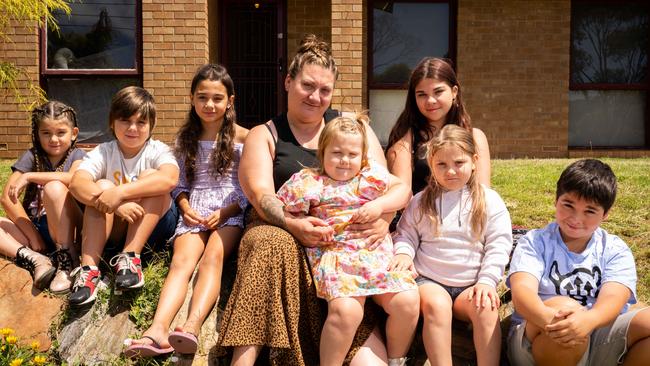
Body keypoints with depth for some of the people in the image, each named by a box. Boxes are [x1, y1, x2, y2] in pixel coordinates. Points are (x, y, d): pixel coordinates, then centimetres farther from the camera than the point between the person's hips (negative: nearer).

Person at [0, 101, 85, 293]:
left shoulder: (77, 155, 0)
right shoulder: (31, 156, 5)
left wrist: (29, 177, -22)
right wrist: (33, 237, -11)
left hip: (66, 228, -3)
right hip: (33, 227, 3)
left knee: (54, 188, -29)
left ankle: (67, 259, -25)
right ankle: (33, 259, -30)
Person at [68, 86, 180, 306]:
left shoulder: (157, 151, -8)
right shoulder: (104, 152, -2)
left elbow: (170, 179, -33)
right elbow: (77, 183, -22)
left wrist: (120, 192, -40)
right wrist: (116, 205, -38)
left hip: (154, 225, -2)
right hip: (114, 229, 2)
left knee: (150, 175, -24)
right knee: (102, 186, -23)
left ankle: (130, 258, -29)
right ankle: (89, 269, -31)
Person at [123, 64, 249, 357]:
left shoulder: (242, 137, 5)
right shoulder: (185, 138, 15)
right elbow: (179, 184, 17)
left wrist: (225, 212, -11)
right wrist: (186, 208, -4)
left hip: (230, 211, -2)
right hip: (194, 211, 2)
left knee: (212, 257, -31)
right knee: (181, 261, -25)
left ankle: (192, 325, -49)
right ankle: (158, 329, -45)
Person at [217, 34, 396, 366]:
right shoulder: (264, 135, 11)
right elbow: (260, 194, -6)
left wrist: (382, 219, -16)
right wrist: (293, 224, -28)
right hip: (279, 230, -1)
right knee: (274, 245, -36)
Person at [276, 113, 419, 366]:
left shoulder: (371, 175, 16)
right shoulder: (310, 182, 8)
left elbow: (403, 189, 14)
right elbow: (280, 208, 10)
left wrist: (379, 205, -3)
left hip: (379, 253, 4)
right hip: (336, 256, -3)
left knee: (407, 302, -12)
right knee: (345, 310, -28)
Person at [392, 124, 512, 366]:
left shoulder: (490, 201, 3)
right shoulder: (421, 202, 6)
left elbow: (498, 246, 1)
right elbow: (406, 234, 12)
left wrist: (487, 281, -10)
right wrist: (403, 252, -11)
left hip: (471, 284, 0)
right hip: (430, 281, 0)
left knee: (486, 307, -30)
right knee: (436, 304, -31)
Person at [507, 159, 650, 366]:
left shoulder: (615, 250, 8)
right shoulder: (534, 242, 3)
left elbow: (612, 298, -12)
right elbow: (522, 289, -16)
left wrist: (588, 320, -37)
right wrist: (548, 318, -40)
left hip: (599, 337, 3)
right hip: (536, 339, -3)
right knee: (563, 308, -34)